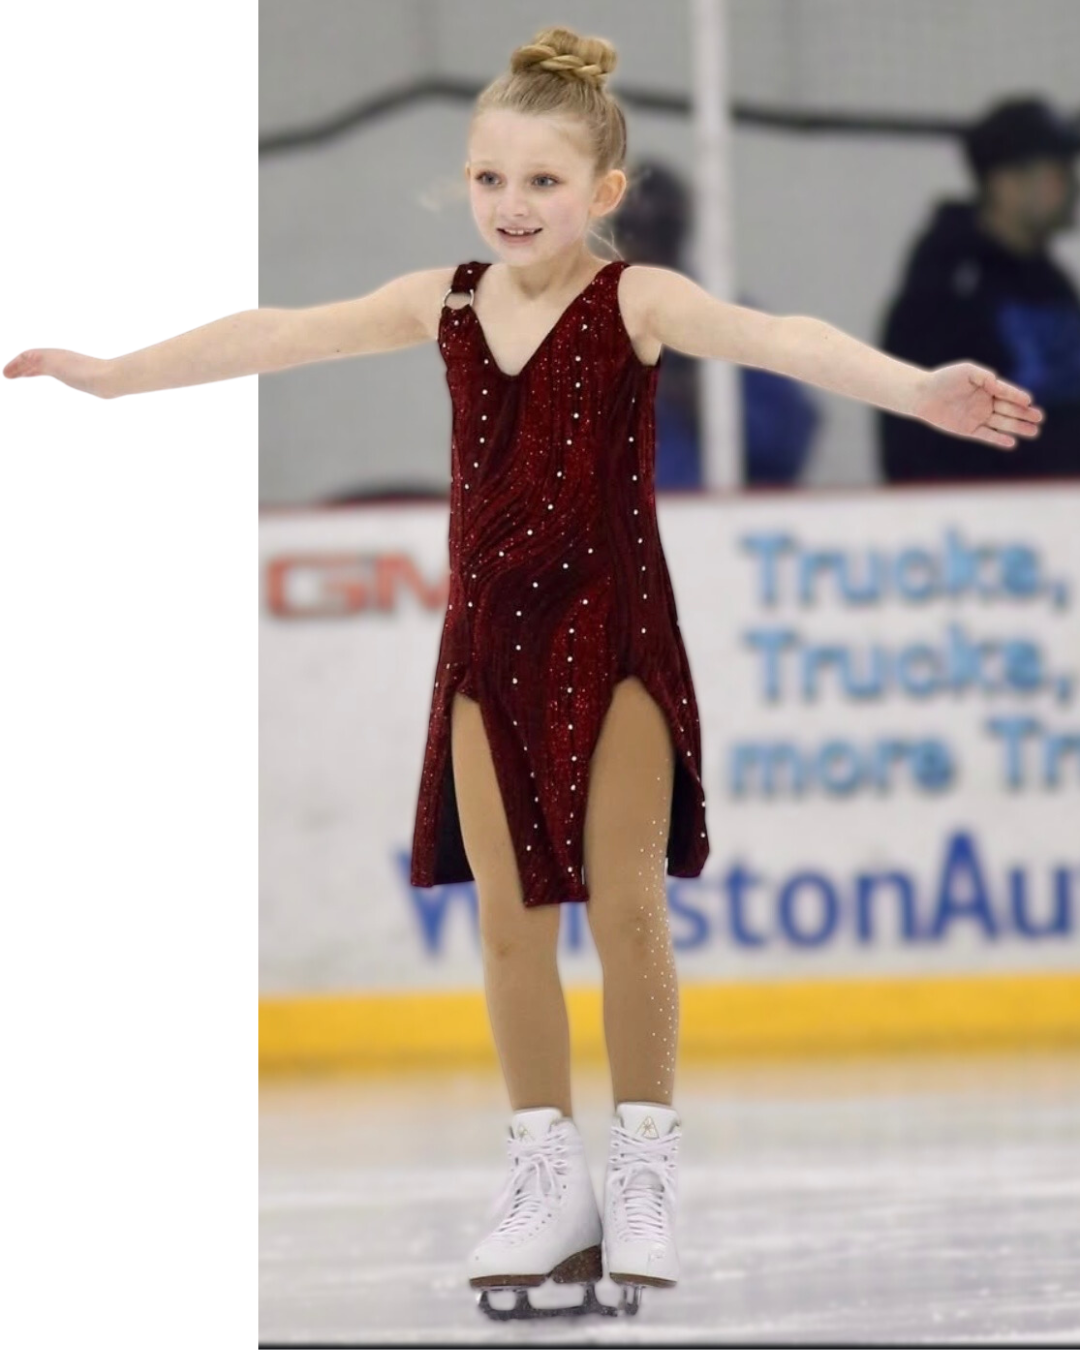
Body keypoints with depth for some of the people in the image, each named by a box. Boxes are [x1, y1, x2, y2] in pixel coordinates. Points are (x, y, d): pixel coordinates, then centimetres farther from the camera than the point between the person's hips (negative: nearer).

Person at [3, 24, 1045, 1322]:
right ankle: (547, 1178, 14)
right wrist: (118, 373, 13)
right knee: (508, 916, 5)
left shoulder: (635, 302, -11)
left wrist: (916, 390, -43)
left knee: (626, 906, -2)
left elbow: (776, 337, -27)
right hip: (489, 637, 4)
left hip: (612, 632, -4)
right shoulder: (447, 303, 3)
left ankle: (646, 1165, 10)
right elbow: (279, 335, 9)